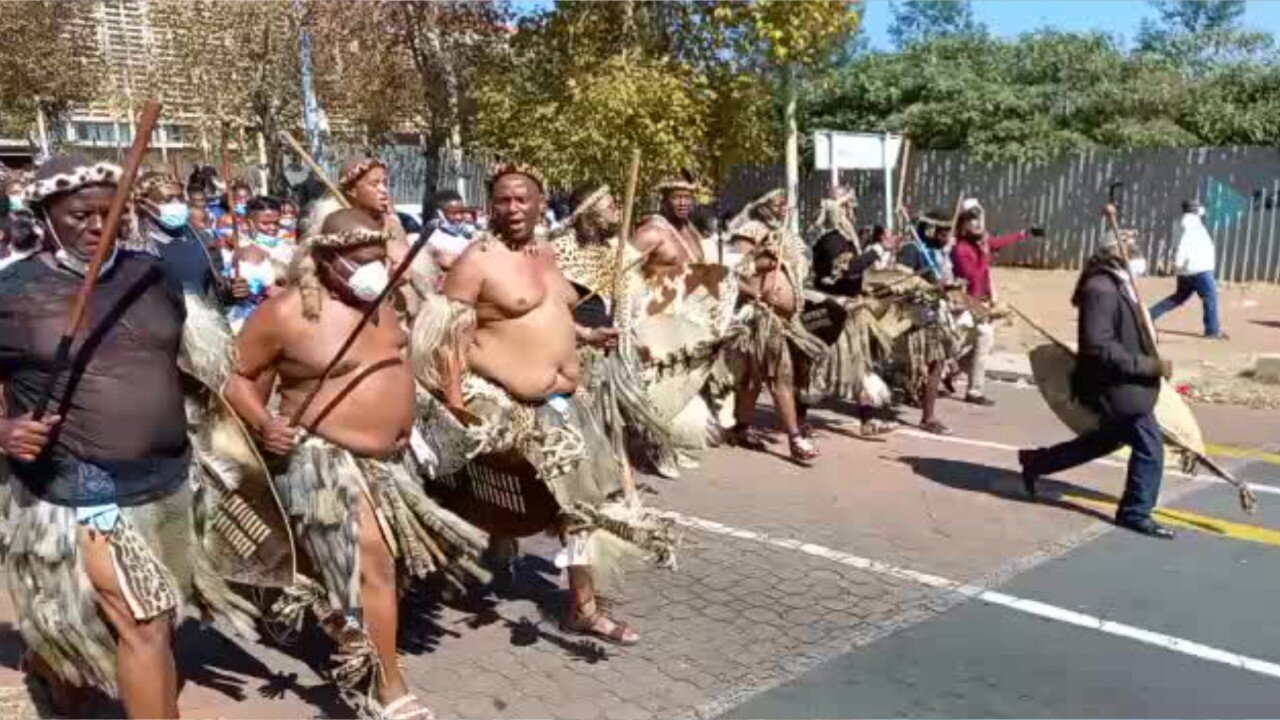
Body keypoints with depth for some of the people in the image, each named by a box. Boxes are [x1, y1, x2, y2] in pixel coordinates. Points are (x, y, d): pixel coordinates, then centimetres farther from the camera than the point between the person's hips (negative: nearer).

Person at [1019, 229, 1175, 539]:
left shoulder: (1116, 284, 9)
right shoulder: (1101, 290, -23)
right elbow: (1099, 347, -28)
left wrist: (1150, 363, 12)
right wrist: (1149, 365, -26)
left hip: (1121, 384, 11)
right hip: (1117, 386, -11)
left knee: (1107, 439, 24)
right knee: (1149, 446, -2)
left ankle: (1037, 461, 33)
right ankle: (1136, 513, 15)